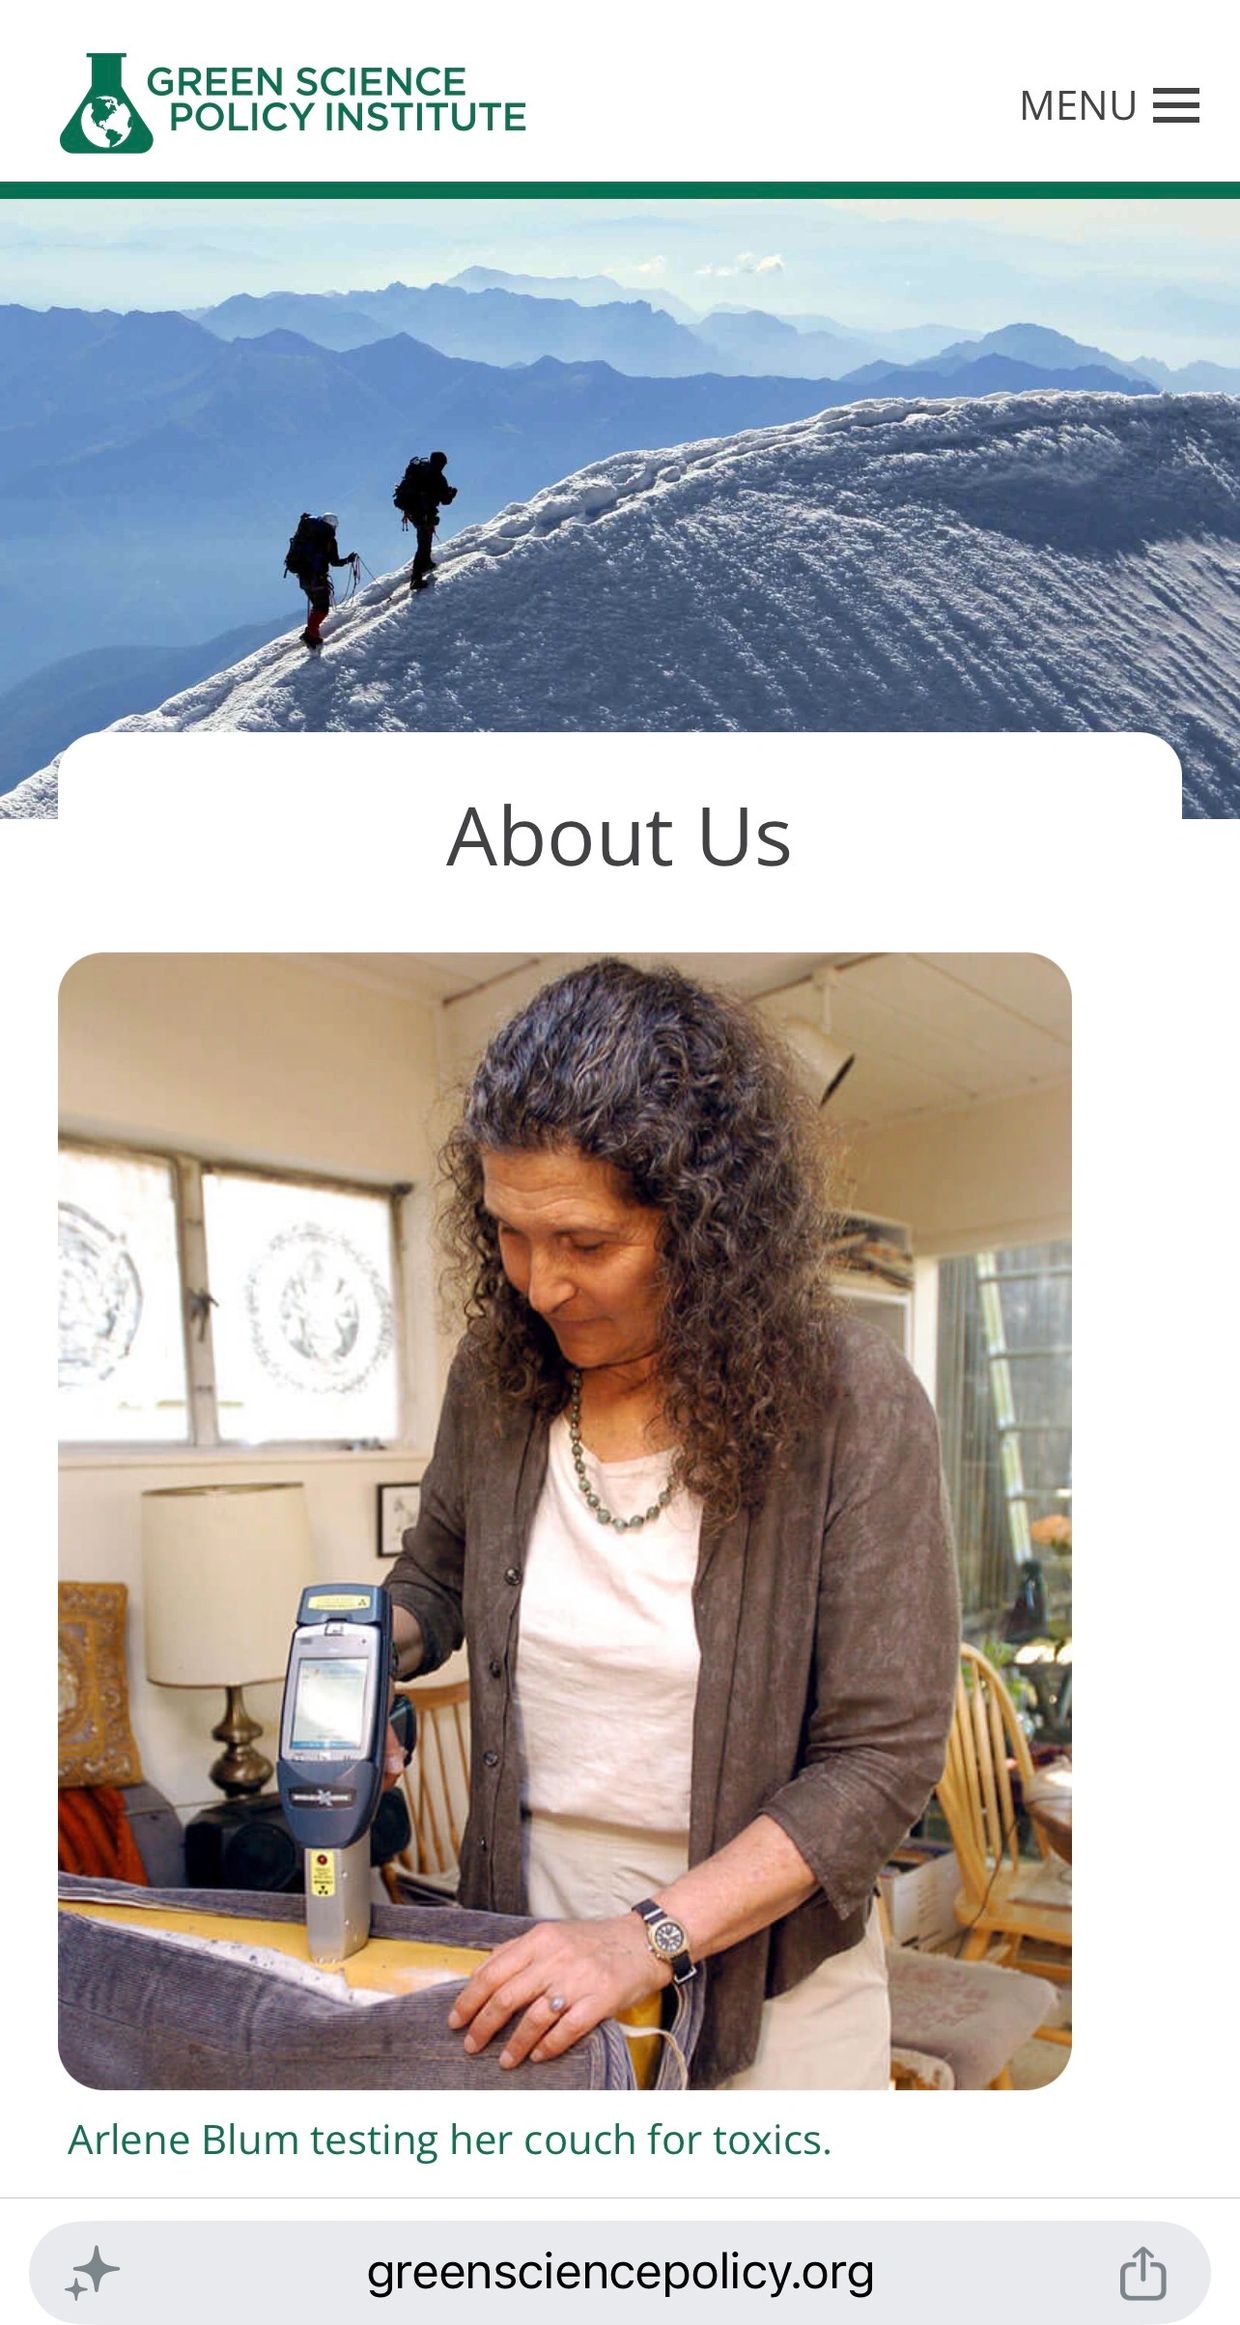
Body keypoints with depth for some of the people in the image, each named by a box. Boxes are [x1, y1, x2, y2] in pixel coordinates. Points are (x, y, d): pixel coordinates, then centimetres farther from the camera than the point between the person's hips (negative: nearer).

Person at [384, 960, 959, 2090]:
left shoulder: (853, 1402, -20)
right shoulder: (499, 1372, -7)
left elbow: (884, 1757, -18)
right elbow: (437, 1579, 12)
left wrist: (650, 1939, -24)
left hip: (763, 1965, -3)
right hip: (529, 1932, 3)